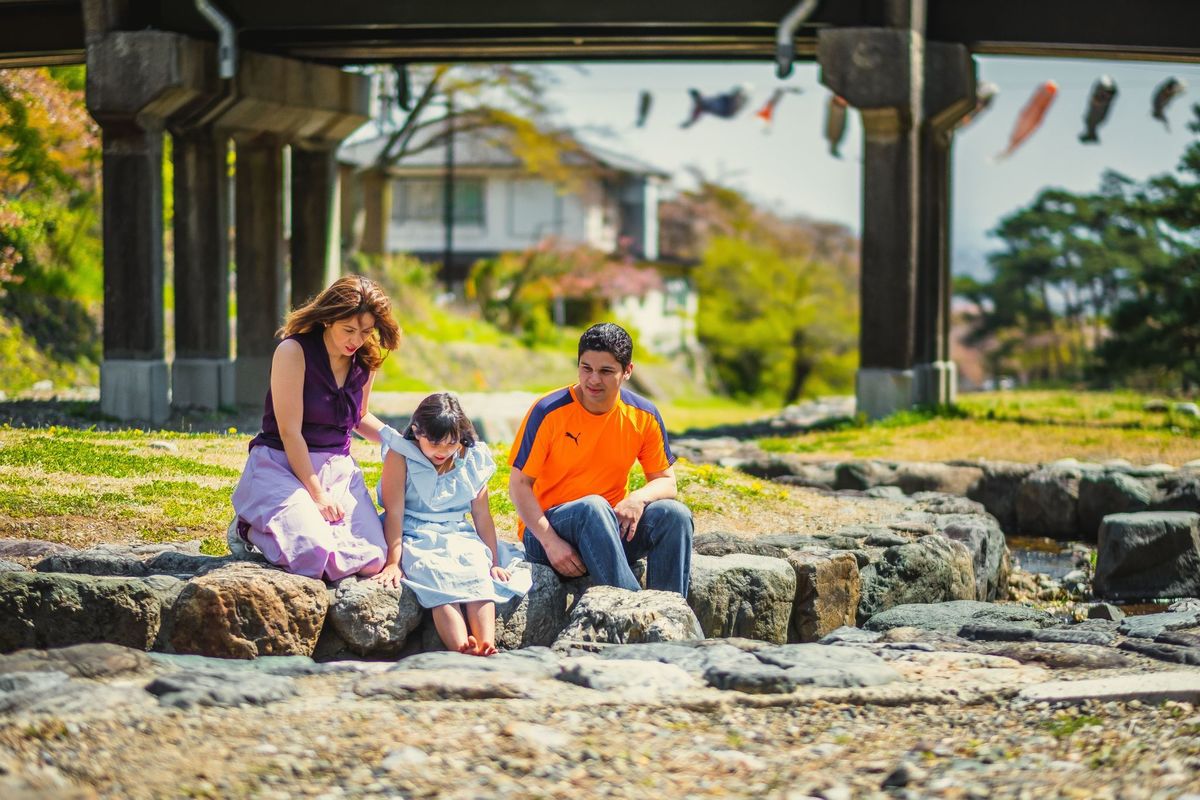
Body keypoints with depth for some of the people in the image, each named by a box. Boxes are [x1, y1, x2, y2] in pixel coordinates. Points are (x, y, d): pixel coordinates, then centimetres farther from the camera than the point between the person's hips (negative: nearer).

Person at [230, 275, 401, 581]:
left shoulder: (365, 362, 6)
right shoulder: (294, 351, -14)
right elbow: (290, 431, -15)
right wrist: (316, 493, -15)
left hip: (338, 469, 6)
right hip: (283, 465, -6)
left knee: (372, 560, -18)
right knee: (314, 553, -31)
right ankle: (252, 528, 2)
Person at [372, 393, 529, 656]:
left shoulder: (472, 460, 7)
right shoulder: (400, 456, -4)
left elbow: (482, 516, 11)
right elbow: (394, 513, -9)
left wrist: (494, 562, 6)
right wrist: (393, 562, -18)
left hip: (459, 538, 4)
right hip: (415, 540, -3)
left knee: (478, 573, -30)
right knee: (436, 576, -35)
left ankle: (486, 647, -49)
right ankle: (462, 650, -55)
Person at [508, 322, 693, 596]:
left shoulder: (643, 416, 0)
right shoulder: (549, 412, -11)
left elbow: (666, 482, 6)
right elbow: (519, 484, -8)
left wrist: (639, 498, -20)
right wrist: (550, 542, -21)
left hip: (613, 528, 4)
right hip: (547, 528, -4)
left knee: (675, 514, -22)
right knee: (593, 507, -36)